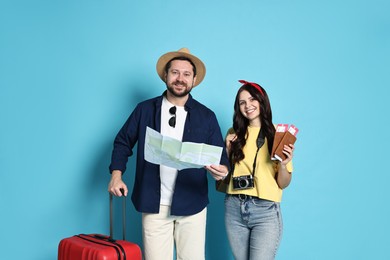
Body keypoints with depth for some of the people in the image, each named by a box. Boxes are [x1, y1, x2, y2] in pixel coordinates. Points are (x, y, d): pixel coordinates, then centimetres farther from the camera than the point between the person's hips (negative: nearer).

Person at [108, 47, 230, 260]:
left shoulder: (206, 116, 3)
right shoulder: (145, 109, 3)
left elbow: (220, 154, 2)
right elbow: (123, 142, 10)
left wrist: (222, 169, -21)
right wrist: (116, 175, -3)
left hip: (191, 204, 0)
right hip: (154, 204, 0)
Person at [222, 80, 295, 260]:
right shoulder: (234, 133, 8)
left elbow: (283, 184, -1)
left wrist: (283, 164, -19)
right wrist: (227, 149, -1)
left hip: (265, 211, -3)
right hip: (234, 208, 4)